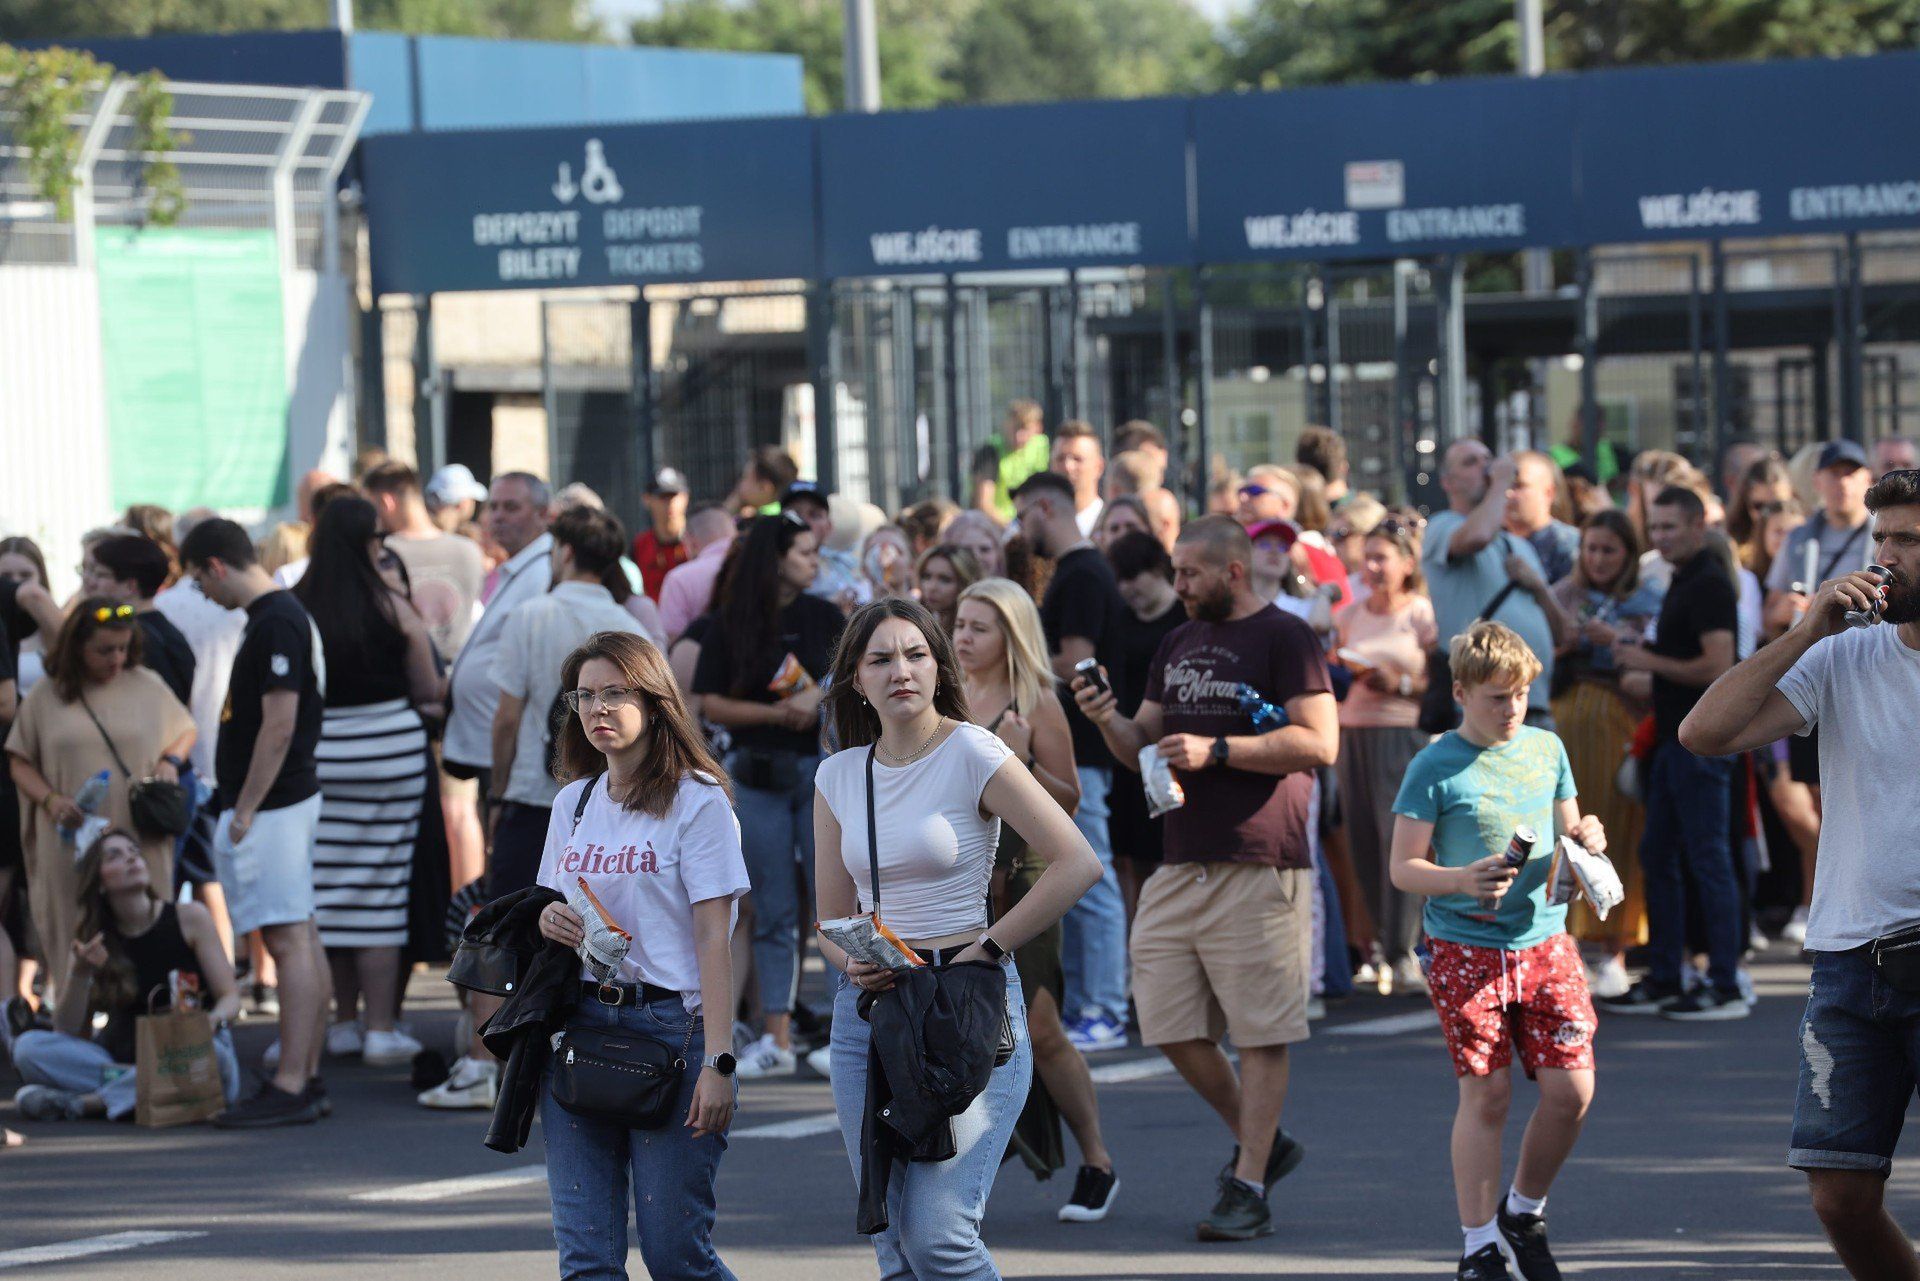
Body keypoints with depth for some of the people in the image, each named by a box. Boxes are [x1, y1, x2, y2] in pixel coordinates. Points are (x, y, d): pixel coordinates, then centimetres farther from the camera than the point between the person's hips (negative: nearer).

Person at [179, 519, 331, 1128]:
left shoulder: (275, 624, -17)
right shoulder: (282, 616, 15)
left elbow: (279, 725, -21)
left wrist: (245, 809, -17)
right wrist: (240, 805, 20)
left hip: (271, 805, -11)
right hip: (291, 799, 11)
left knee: (289, 941, -11)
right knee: (301, 940, 11)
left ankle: (290, 1087, -12)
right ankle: (306, 1078, 15)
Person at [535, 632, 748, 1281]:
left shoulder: (697, 802, -4)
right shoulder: (573, 803, 14)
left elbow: (713, 940, -9)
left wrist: (718, 1062, -16)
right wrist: (547, 919, 1)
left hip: (669, 1026, -5)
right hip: (577, 1026, 5)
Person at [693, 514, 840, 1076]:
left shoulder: (822, 616, 6)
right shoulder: (731, 624, 1)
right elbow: (711, 704, -2)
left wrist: (819, 697, -8)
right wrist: (776, 713, -12)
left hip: (822, 769, 0)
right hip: (757, 773, 0)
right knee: (773, 912, 3)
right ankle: (777, 1038, 6)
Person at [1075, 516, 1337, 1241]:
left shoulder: (1283, 638, -5)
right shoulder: (1178, 645, 19)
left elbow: (1319, 743, -14)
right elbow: (1143, 747, 22)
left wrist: (1214, 750, -16)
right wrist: (1109, 722, 0)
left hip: (1260, 868, -8)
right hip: (1181, 865, 8)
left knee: (1260, 1034, -3)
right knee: (1171, 1030, 6)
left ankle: (1248, 1189, 1)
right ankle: (1262, 1143, 24)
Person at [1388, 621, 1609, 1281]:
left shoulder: (1547, 749, 9)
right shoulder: (1434, 768, -6)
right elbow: (1403, 867, -5)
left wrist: (1585, 838, -4)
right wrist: (1461, 880, -23)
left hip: (1545, 938, 4)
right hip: (1465, 947, -4)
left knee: (1572, 1087, -3)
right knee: (1486, 1094, -3)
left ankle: (1524, 1210, 20)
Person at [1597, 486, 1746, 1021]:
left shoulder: (1708, 585, -14)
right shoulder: (1684, 582, 18)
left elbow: (1717, 666, -22)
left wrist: (1650, 661, -13)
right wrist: (1641, 649, 10)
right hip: (1675, 737, 11)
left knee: (1707, 860, -8)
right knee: (1659, 857, 13)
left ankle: (1725, 987, -5)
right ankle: (1663, 982, 18)